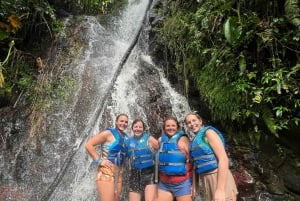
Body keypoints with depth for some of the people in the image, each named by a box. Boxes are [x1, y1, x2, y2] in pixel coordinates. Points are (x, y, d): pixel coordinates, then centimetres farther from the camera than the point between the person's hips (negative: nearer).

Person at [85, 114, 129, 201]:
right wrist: (99, 160, -11)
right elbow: (88, 145, -10)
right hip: (106, 172, -7)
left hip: (118, 174, 7)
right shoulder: (108, 133, -5)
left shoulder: (125, 137, 13)